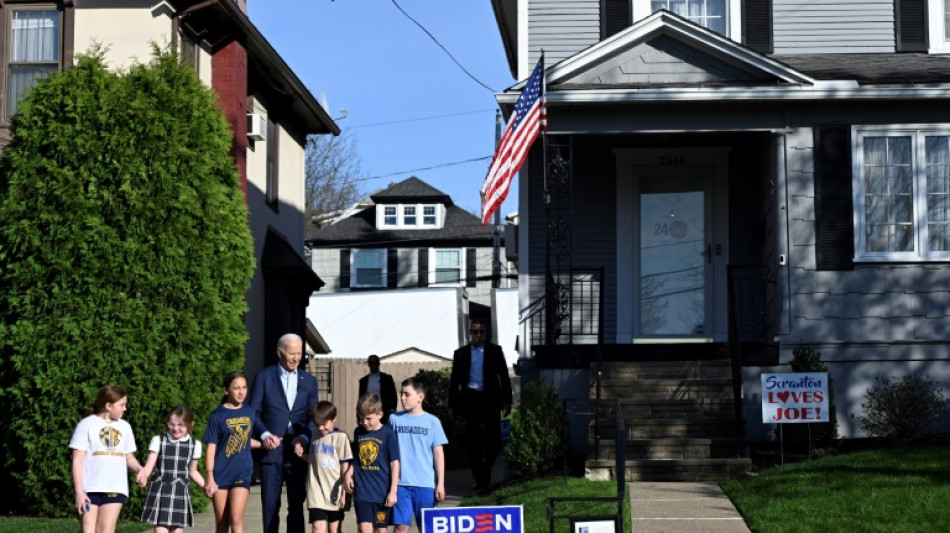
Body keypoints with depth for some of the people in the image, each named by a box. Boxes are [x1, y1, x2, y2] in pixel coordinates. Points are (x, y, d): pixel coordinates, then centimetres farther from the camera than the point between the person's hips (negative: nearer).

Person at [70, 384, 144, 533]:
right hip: (90, 490, -3)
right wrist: (79, 492, -9)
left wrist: (141, 470, -4)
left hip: (115, 490, 3)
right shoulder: (87, 424, 1)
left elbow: (129, 458, 19)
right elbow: (78, 461, -1)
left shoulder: (124, 427, 14)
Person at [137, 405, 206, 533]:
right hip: (160, 491, -2)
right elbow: (149, 466, -10)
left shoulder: (195, 445, 5)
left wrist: (205, 485, 5)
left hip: (180, 493, 2)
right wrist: (143, 475, -32)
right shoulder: (158, 441, -2)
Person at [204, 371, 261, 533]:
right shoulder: (217, 416, -3)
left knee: (236, 518, -14)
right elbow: (211, 448, -3)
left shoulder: (250, 413, 7)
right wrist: (209, 477, -8)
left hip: (242, 473, 1)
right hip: (220, 474, -1)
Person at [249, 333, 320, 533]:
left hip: (298, 451, 2)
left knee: (297, 505, 4)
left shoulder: (309, 381, 12)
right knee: (270, 505, 1)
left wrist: (305, 437, -8)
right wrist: (264, 434, -14)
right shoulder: (263, 377, 4)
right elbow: (253, 412, 1)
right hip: (272, 450, -2)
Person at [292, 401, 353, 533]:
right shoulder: (315, 438, 10)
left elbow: (345, 467, -4)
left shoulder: (340, 437, -4)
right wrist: (302, 454, 3)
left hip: (334, 494, -3)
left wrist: (344, 493, -5)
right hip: (316, 494, 3)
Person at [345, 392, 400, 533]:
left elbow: (394, 463, -4)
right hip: (362, 490, 2)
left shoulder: (387, 433, -5)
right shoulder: (358, 432, 8)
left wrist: (393, 491, -7)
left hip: (382, 492, -2)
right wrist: (349, 473, -2)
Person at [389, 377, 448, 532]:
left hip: (425, 484, -1)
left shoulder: (432, 422, 1)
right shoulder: (395, 419, 4)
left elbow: (438, 453, 3)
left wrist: (441, 483, 0)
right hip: (401, 482, 1)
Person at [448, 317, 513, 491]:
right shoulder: (461, 353, 7)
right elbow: (454, 380, 9)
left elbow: (504, 376, 6)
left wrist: (507, 400, 0)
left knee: (494, 438, 2)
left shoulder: (495, 351, 6)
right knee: (473, 439, -4)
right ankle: (479, 478, 3)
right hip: (470, 399, 0)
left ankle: (486, 470, 26)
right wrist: (452, 405, 5)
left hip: (491, 399, 0)